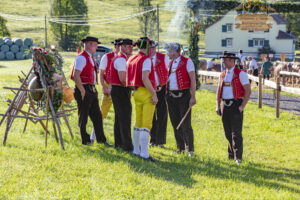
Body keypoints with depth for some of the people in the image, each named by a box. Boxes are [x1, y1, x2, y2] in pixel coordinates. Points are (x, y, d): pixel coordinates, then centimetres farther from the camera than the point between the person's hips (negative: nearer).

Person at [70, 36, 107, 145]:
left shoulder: (91, 58, 17)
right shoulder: (82, 58, -14)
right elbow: (76, 76, -21)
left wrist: (93, 90, 16)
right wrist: (82, 92, -20)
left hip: (92, 90, 9)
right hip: (84, 89, -9)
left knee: (97, 115, 8)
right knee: (83, 117, 2)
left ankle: (101, 139, 11)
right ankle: (85, 140, 10)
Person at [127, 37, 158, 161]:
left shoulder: (131, 59, 12)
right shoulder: (146, 60, -12)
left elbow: (129, 80, 15)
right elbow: (145, 79, -22)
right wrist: (154, 94, -19)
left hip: (137, 93, 8)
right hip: (146, 94, -8)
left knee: (138, 123, 16)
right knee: (146, 124, -9)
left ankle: (136, 150, 21)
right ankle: (144, 153, -14)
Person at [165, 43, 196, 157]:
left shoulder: (187, 62, -5)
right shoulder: (170, 63, 15)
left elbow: (193, 80, -8)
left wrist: (193, 97, -14)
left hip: (183, 95, -6)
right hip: (171, 96, 6)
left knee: (186, 125, -7)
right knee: (175, 124, 9)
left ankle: (190, 149, 1)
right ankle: (180, 148, 18)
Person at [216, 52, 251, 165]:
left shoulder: (240, 74, -6)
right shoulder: (222, 75, 13)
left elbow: (248, 91, -9)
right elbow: (219, 91, 19)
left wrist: (242, 106, -13)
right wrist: (218, 106, 10)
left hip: (236, 105, -6)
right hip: (225, 105, 6)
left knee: (236, 133, -9)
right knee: (228, 133, 10)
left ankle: (238, 158, -8)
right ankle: (231, 155, 20)